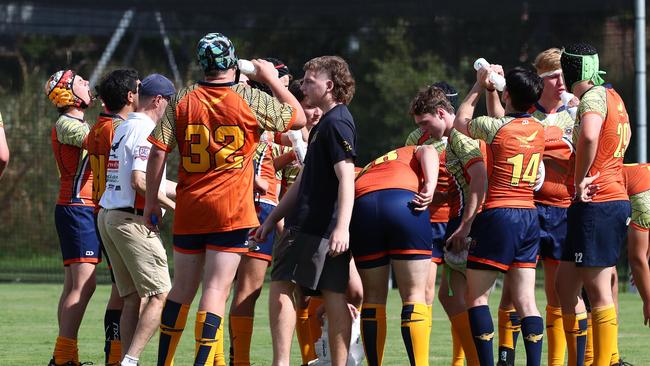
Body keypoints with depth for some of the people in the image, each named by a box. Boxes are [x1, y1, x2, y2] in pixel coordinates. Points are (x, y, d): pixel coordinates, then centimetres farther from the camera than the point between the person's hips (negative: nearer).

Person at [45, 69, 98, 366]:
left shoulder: (77, 124, 22)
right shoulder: (65, 124, -10)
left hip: (86, 206, 10)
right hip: (78, 206, -10)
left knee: (74, 284, 8)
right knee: (83, 284, -16)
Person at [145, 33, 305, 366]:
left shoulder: (182, 100, 2)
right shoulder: (252, 100, -4)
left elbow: (158, 153, 0)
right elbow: (298, 118, 10)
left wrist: (151, 201, 8)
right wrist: (271, 78, 18)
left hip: (189, 209, 3)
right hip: (231, 212, -3)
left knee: (182, 289, 13)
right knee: (216, 290, -5)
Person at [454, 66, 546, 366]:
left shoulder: (494, 127, -11)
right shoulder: (538, 129, 5)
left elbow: (460, 121, 11)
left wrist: (479, 86, 20)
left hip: (498, 215, -6)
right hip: (529, 216, 6)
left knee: (476, 296, 1)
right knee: (525, 301, 4)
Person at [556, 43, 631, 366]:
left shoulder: (594, 97, -12)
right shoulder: (612, 96, 17)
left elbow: (589, 136, -32)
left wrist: (580, 180, -20)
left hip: (597, 203, -10)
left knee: (598, 290, -9)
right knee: (564, 284, 13)